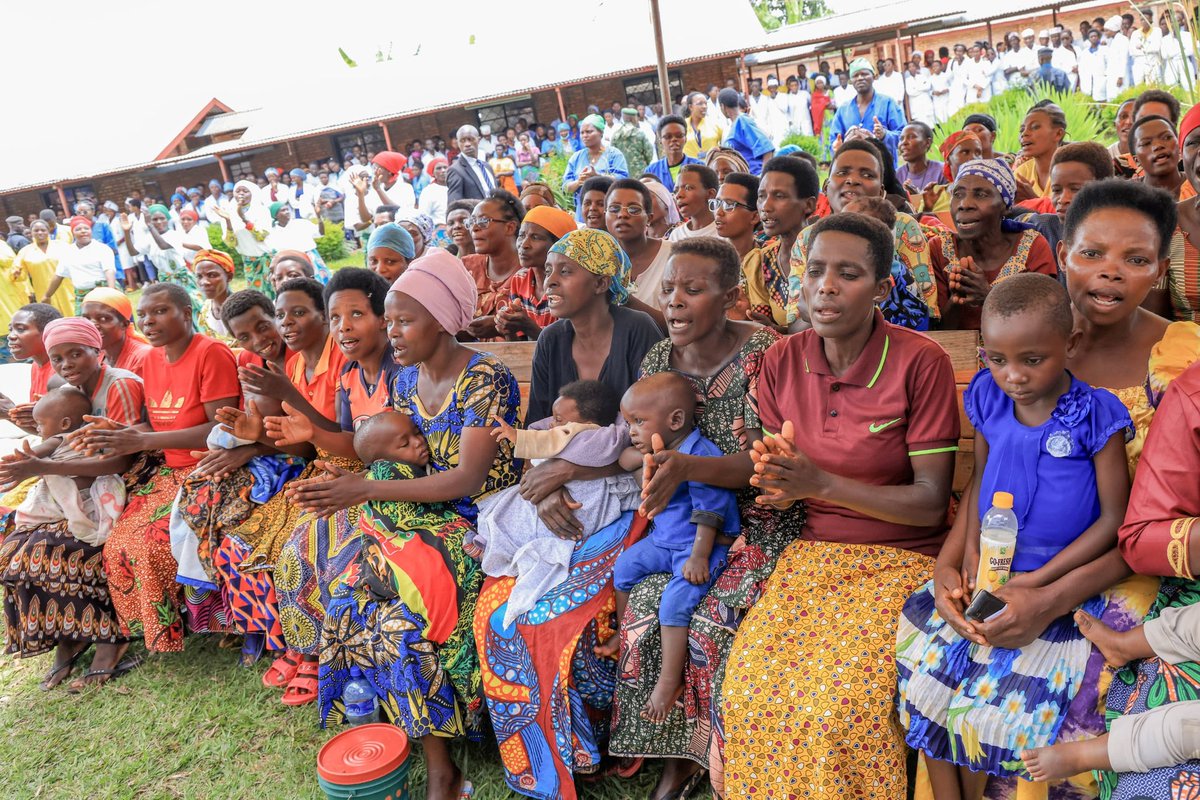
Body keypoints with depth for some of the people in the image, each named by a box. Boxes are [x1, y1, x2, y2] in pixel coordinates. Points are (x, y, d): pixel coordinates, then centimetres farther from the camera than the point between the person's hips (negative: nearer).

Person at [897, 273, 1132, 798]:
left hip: (1061, 581, -4)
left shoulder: (1095, 415, -12)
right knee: (929, 668, -7)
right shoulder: (988, 399, 0)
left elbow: (1113, 517, -7)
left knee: (1003, 692, -12)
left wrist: (1038, 580, -13)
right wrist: (970, 552, -2)